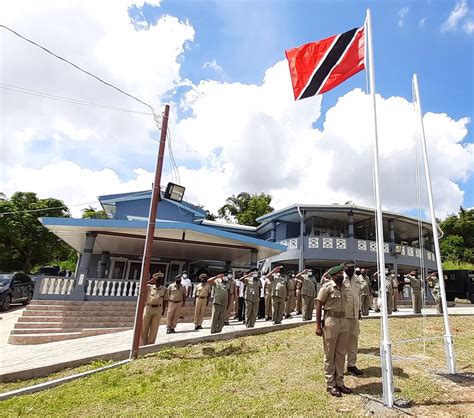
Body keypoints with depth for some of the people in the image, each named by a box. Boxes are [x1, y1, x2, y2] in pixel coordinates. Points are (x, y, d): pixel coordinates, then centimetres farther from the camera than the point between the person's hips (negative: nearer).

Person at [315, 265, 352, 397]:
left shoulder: (343, 288, 10)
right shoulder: (327, 287, -10)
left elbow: (344, 305, 16)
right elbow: (319, 306, -10)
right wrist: (318, 325, -13)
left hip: (343, 321, 7)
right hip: (331, 321, -7)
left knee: (341, 353, 13)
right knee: (330, 355, 5)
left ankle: (339, 382, 26)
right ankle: (330, 385, 17)